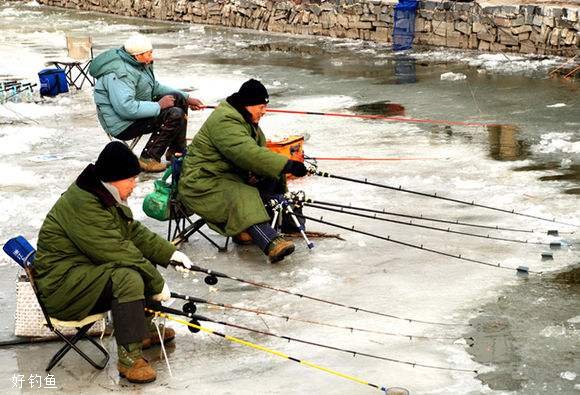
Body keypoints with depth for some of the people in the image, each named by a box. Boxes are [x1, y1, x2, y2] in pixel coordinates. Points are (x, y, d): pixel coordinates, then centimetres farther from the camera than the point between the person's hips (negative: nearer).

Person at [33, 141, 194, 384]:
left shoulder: (105, 196, 7)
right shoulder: (82, 205, -25)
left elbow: (134, 232, 16)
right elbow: (117, 252, -27)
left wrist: (170, 253, 6)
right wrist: (157, 284, -20)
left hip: (85, 268, 11)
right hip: (62, 286, -11)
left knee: (145, 258, 11)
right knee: (129, 278, -31)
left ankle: (145, 329, 15)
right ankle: (129, 358, -26)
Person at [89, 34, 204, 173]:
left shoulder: (139, 63, 6)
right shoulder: (120, 74, -26)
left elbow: (156, 87, 20)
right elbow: (126, 108, -36)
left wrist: (187, 98, 13)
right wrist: (158, 106, -25)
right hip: (123, 126, -11)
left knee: (178, 97, 11)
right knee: (175, 114, -21)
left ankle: (176, 151, 16)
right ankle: (148, 159, -14)